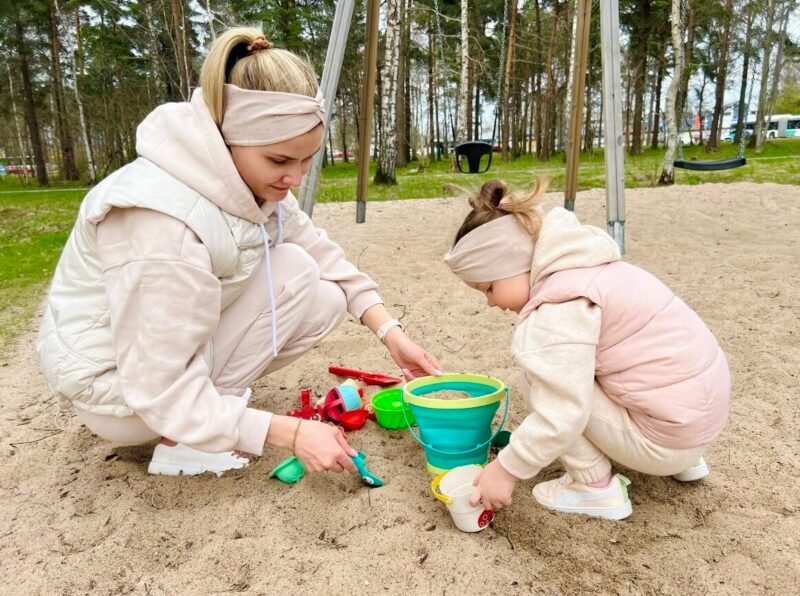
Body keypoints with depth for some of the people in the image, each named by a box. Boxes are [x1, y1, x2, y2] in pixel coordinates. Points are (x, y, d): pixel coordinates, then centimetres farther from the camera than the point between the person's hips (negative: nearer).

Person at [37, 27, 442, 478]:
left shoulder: (248, 179, -9)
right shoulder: (161, 217, -34)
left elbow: (324, 256, -1)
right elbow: (161, 390, -30)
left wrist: (390, 332, -12)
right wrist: (291, 433, -30)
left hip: (183, 345, 7)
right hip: (114, 381, -7)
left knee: (324, 300, -7)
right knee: (296, 274, -19)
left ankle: (206, 407, 3)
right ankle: (185, 437, -11)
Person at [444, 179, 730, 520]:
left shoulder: (559, 307, -23)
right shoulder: (574, 270, 7)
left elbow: (561, 416, -27)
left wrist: (506, 470, -16)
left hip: (668, 438, -9)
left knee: (538, 377, -10)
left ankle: (596, 487, 1)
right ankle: (682, 460, 25)